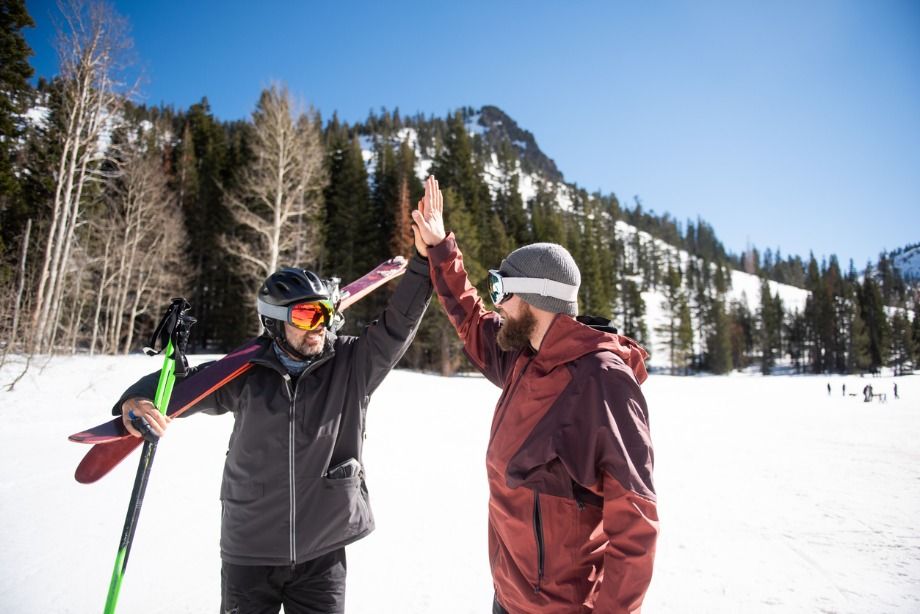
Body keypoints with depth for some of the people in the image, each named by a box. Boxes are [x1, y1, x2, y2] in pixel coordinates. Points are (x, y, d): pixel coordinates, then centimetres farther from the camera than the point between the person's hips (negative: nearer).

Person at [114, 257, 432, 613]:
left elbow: (400, 321, -13)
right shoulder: (246, 373, -6)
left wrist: (425, 258, -21)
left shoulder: (353, 365, -6)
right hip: (249, 552, 1)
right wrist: (137, 401, -17)